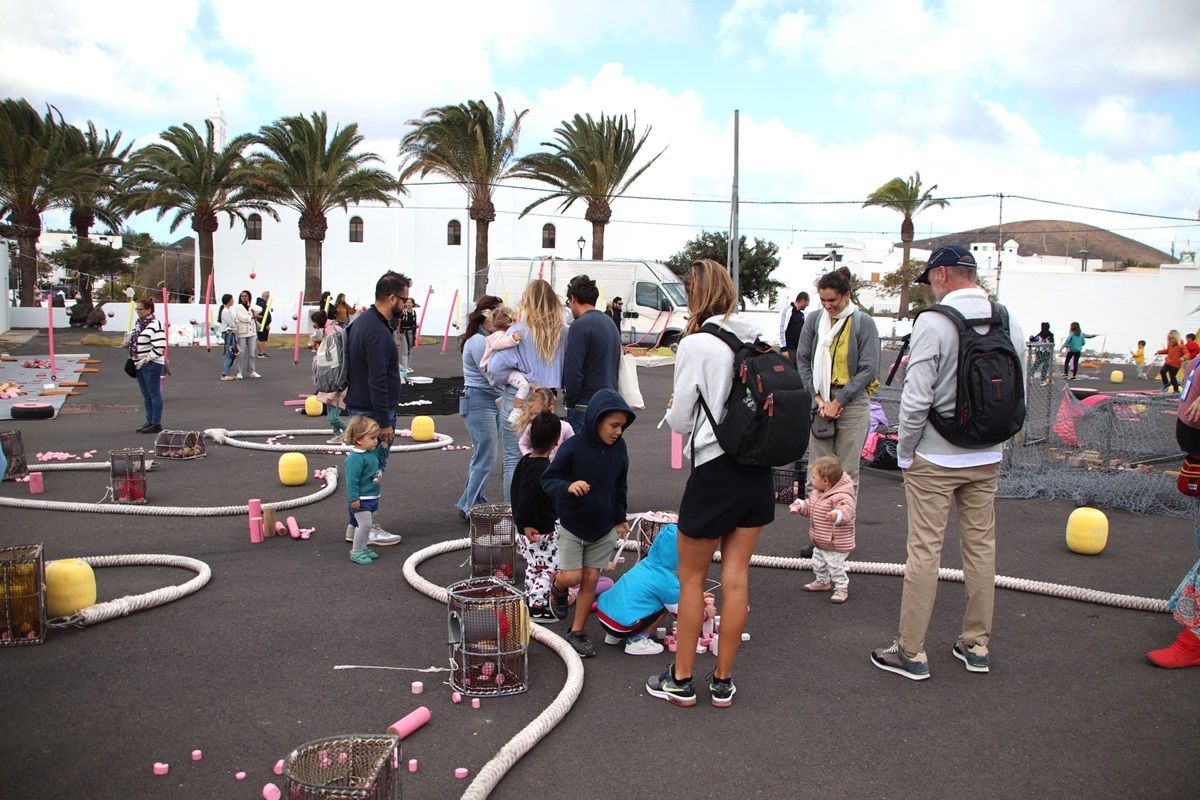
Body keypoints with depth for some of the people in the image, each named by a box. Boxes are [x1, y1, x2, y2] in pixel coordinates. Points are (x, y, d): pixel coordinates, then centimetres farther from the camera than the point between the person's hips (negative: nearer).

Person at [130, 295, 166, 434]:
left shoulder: (154, 325, -16)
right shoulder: (138, 324, 14)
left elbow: (160, 347, -22)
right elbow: (133, 342, 24)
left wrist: (146, 360, -18)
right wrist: (133, 360, 11)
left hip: (152, 365, -9)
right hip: (140, 365, 9)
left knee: (154, 394, -3)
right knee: (146, 395, 14)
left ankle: (156, 424, 2)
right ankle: (149, 422, 22)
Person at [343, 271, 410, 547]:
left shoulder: (364, 321, 10)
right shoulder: (378, 333, -23)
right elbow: (378, 382, -24)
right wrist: (385, 423, -20)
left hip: (358, 407, 10)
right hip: (373, 411, -10)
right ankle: (367, 528, 8)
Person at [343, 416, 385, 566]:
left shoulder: (372, 453, 6)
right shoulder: (355, 458, -22)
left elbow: (378, 464, 28)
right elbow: (352, 479, -23)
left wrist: (383, 446, 16)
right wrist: (354, 498, -23)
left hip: (373, 497, 9)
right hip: (361, 500, -9)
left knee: (369, 524, 17)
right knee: (364, 524, -9)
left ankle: (363, 547, 30)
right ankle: (356, 552, 4)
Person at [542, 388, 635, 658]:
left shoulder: (619, 448, -4)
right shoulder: (573, 447, -19)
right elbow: (548, 480, -14)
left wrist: (620, 518, 13)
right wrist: (567, 487, -34)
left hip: (603, 527, 4)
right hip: (572, 525, -4)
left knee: (591, 579, 6)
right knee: (571, 577, -6)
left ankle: (577, 632, 21)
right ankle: (557, 588, 32)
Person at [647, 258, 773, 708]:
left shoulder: (695, 344, -13)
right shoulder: (759, 338, 2)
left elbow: (680, 422, -9)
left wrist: (672, 412, 12)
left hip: (715, 468, -5)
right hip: (758, 466, 6)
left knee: (691, 578, 10)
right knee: (736, 577, 11)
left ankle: (681, 681, 21)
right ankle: (723, 683, 21)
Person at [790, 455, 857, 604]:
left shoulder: (841, 497, -28)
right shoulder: (818, 493, 3)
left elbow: (846, 510, -44)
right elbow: (810, 504, 18)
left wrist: (837, 515, -62)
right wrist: (800, 505, 2)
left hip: (836, 544, -10)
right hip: (820, 542, 10)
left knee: (836, 566, -1)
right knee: (818, 563, 24)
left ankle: (842, 589, 15)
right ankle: (822, 582, 45)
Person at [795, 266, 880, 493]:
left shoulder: (863, 323, -4)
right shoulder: (814, 319, 5)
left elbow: (868, 369, -7)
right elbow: (802, 360, 6)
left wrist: (838, 401, -9)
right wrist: (818, 398, -4)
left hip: (852, 401, -2)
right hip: (821, 399, 3)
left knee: (847, 472, 2)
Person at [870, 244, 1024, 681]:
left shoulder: (933, 322, -16)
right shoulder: (1009, 321, 3)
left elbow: (916, 398, -19)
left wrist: (904, 452, -6)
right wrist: (996, 438, 19)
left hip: (935, 458, -6)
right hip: (988, 458, 6)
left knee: (924, 551, 1)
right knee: (981, 546, 14)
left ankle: (911, 653, 9)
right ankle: (976, 645, 27)